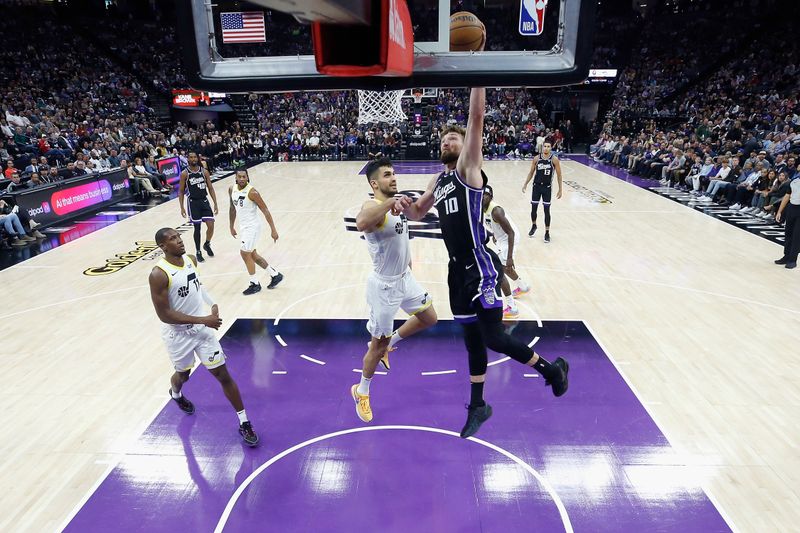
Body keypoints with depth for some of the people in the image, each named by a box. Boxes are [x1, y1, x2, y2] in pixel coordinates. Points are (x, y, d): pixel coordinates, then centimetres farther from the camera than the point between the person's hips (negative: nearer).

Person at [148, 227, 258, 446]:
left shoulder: (191, 260, -3)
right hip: (178, 334, -4)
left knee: (223, 375, 2)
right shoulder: (159, 274, -24)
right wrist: (202, 320, -26)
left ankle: (244, 424, 12)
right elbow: (164, 314, -24)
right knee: (183, 375, 22)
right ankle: (176, 394, 61)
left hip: (202, 328, 4)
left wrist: (212, 304, 7)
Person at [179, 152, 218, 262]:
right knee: (197, 228, 2)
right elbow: (181, 191, 0)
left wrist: (215, 204, -1)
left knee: (211, 226, -7)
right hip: (193, 203, -2)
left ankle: (207, 244, 22)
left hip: (204, 201, 2)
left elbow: (210, 188, 5)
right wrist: (182, 207, -6)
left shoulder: (204, 172, 2)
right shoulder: (184, 174, -4)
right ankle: (198, 252, 16)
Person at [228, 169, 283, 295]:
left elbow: (265, 211, -18)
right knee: (252, 255, 14)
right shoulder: (231, 190, 2)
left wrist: (273, 230, -19)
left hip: (253, 227, -8)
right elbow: (233, 208, 16)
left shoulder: (252, 192, -20)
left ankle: (255, 284, 9)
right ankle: (275, 275, 28)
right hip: (244, 227, 8)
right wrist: (231, 227, 20)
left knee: (245, 253, -6)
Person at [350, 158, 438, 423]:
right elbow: (361, 224, -52)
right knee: (378, 345, 5)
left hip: (405, 278, 8)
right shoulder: (372, 206, -24)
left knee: (430, 318, 21)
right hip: (384, 285, -8)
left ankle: (388, 343, 39)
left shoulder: (397, 204, 4)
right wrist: (391, 202, -57)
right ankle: (361, 391, 30)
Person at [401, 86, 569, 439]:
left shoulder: (469, 167, -3)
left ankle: (552, 369, 19)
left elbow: (477, 117, -13)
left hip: (480, 267, -8)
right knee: (472, 337, 16)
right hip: (458, 269, 8)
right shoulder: (438, 181, 18)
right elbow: (418, 214, 25)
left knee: (493, 338, -6)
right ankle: (477, 406, 30)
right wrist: (405, 206, 2)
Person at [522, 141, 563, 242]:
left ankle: (547, 232, 8)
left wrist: (560, 189, -5)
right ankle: (533, 226, 35)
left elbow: (559, 175, -3)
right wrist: (525, 184, 4)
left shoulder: (554, 159, -9)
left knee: (547, 210, -2)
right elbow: (531, 172, 8)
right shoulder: (536, 159, -3)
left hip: (547, 187, -2)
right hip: (536, 186, 2)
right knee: (533, 208, 8)